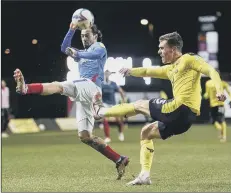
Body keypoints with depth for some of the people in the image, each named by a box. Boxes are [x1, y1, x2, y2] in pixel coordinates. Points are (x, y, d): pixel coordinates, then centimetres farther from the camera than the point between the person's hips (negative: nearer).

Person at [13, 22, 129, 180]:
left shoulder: (100, 47, 10)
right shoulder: (83, 53, 34)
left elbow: (96, 54, -16)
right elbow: (65, 48, 19)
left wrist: (78, 54, -35)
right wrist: (72, 30, 6)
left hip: (90, 86, -8)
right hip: (83, 95, 8)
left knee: (57, 86, -32)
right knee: (85, 136, -1)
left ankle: (25, 88, -58)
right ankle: (119, 160, -2)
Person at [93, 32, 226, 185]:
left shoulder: (188, 59, 0)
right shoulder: (171, 69, 26)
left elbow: (211, 71, -11)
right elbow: (148, 72, 28)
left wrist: (219, 90, -26)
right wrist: (131, 71, 11)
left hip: (182, 109, -9)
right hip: (181, 116, 9)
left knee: (140, 105, 8)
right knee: (146, 132, 22)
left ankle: (101, 112, 27)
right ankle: (145, 175, 13)